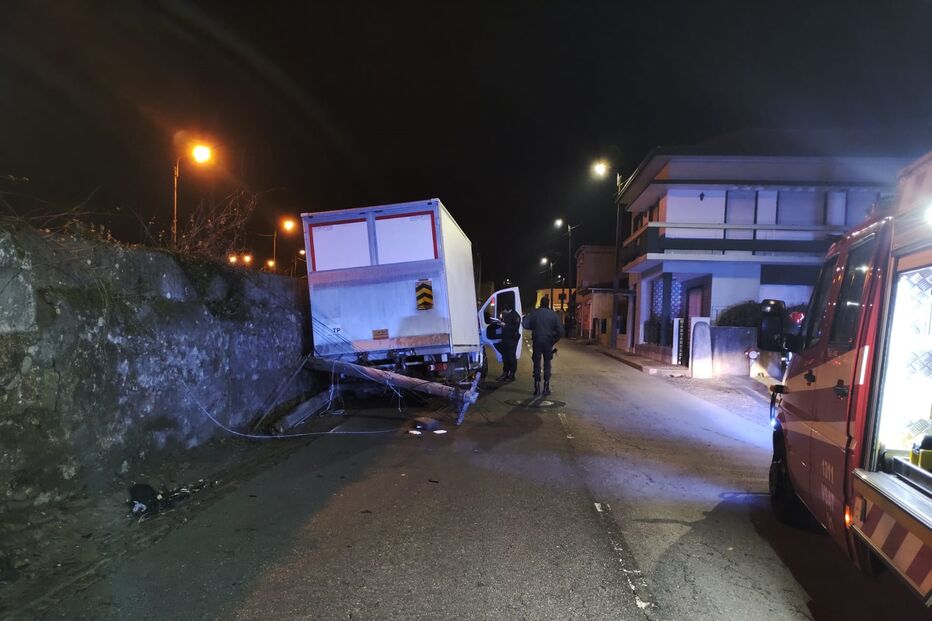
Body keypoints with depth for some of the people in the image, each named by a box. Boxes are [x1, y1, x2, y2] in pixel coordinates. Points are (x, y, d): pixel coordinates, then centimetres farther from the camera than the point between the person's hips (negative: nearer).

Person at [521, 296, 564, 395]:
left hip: (537, 341, 0)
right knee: (547, 364, 11)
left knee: (537, 364, 7)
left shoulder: (534, 313, -3)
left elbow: (525, 324, -9)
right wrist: (554, 340, 8)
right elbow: (560, 330, -5)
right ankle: (546, 387, 10)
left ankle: (537, 388, 4)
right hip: (548, 342, 0)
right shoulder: (554, 315, -2)